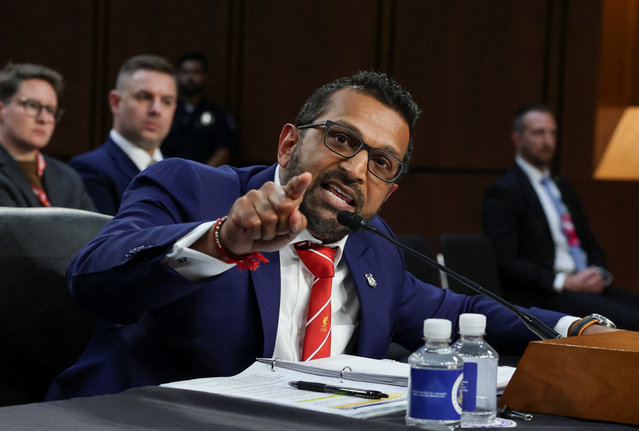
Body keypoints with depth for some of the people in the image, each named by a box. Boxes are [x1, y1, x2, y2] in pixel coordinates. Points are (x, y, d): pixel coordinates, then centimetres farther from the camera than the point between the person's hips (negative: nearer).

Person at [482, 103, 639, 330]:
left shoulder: (562, 186, 24)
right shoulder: (502, 192, -2)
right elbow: (506, 263, -12)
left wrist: (599, 274, 3)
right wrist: (566, 283, -16)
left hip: (588, 286, 8)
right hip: (541, 298, -8)